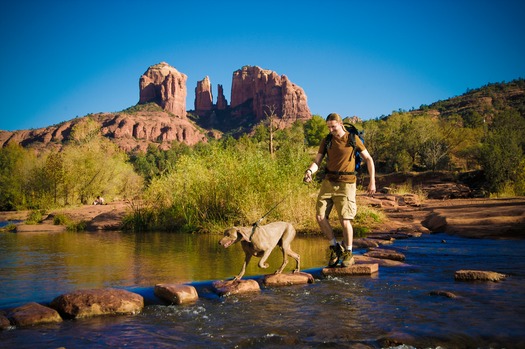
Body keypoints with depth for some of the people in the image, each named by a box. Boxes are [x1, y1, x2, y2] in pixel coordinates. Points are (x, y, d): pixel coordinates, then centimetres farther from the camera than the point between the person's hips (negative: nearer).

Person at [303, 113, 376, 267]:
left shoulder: (353, 139, -3)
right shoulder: (326, 141, 6)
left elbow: (368, 159, 3)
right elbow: (317, 162, 2)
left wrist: (372, 181, -4)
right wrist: (309, 171, -21)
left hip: (346, 184, -4)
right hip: (328, 182, 4)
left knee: (345, 220, -10)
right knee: (320, 217, -3)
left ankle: (348, 253, 10)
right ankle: (335, 247, 16)